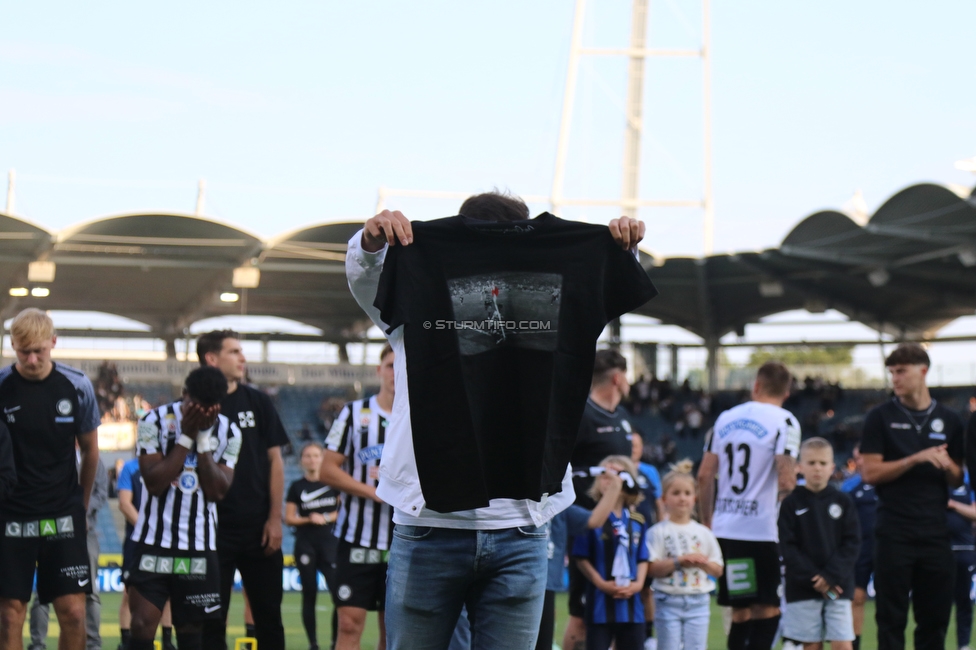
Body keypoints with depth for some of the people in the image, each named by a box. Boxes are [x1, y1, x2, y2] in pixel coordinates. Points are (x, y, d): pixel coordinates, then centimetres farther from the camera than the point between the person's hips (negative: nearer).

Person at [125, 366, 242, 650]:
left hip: (200, 546, 2)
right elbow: (155, 482, -14)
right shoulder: (155, 422, -6)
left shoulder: (228, 432, 2)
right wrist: (186, 436, -16)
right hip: (154, 543, -2)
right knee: (143, 624, -10)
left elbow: (217, 490, -7)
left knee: (191, 627, 7)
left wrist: (203, 438, -14)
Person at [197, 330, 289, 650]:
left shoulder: (257, 402, 6)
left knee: (268, 614, 5)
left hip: (258, 528, 2)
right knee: (211, 619, 2)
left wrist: (275, 518, -1)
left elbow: (275, 461, 6)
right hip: (213, 528, -2)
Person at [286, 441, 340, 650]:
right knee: (309, 594, 2)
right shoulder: (297, 487, 5)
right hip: (305, 544, 0)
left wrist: (325, 518, -10)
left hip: (329, 543, 0)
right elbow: (289, 519, 4)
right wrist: (308, 519, -11)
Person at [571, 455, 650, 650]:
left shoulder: (638, 522, 8)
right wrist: (601, 584, -14)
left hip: (631, 603, 4)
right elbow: (582, 558, -6)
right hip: (600, 603, -4)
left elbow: (642, 559, 11)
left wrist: (638, 583, -5)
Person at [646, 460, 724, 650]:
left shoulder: (703, 533, 9)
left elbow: (718, 570, 9)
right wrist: (679, 561, -19)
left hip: (698, 601, 3)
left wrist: (703, 563, -12)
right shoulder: (659, 532, -1)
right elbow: (651, 568, -10)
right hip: (668, 600, -3)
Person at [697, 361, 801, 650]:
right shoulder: (783, 422, -6)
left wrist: (707, 522, 20)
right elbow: (786, 481, -15)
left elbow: (705, 475, 10)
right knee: (768, 612, -1)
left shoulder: (726, 418, 10)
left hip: (724, 529, 5)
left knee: (740, 614, 13)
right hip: (761, 531, -5)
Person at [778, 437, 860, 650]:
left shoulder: (843, 502, 4)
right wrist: (813, 578, -13)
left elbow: (852, 544, -1)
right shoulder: (791, 504, 1)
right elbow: (788, 548, -4)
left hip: (838, 586, 0)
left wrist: (830, 576, -13)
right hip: (802, 589, 0)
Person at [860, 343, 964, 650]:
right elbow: (870, 472, -6)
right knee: (891, 619, 1)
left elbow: (957, 481, 14)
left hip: (936, 532, 3)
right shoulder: (881, 417, 2)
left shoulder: (949, 420, 9)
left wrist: (947, 465, -9)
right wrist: (916, 459, -17)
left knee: (935, 619, 6)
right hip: (894, 533, -3)